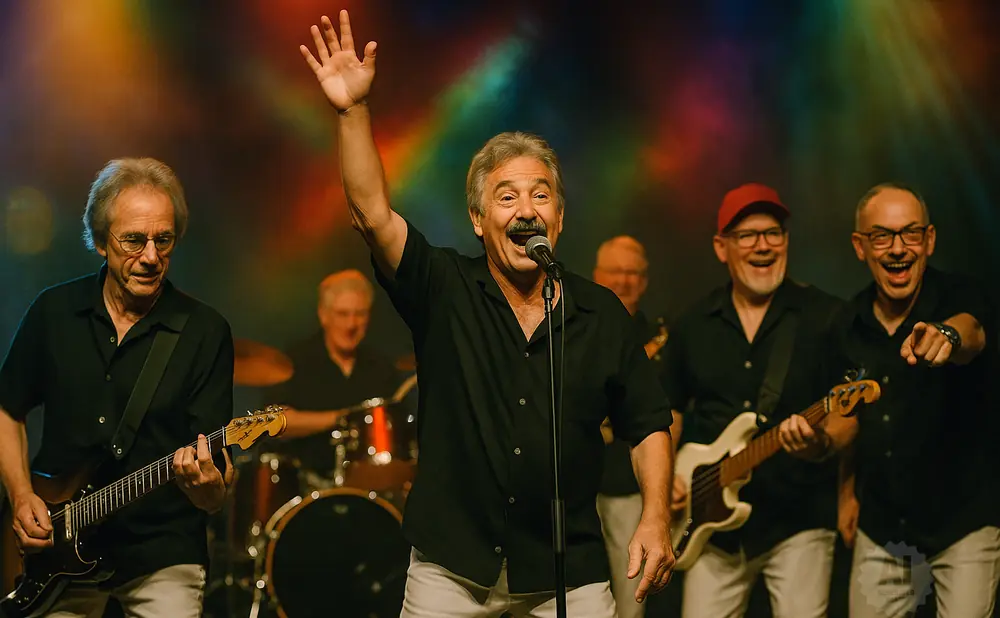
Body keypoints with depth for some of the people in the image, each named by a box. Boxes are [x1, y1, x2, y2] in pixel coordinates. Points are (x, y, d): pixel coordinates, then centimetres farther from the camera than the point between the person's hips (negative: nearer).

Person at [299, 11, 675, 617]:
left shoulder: (602, 313, 2)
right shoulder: (445, 290, -3)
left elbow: (648, 426, 7)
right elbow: (373, 213, -16)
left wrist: (655, 519, -6)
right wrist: (353, 110, -26)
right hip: (451, 567, -1)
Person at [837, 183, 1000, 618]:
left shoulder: (960, 299, -14)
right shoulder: (851, 322, 0)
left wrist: (947, 336, -61)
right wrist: (848, 491, 13)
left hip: (965, 522, -4)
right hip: (880, 529, 5)